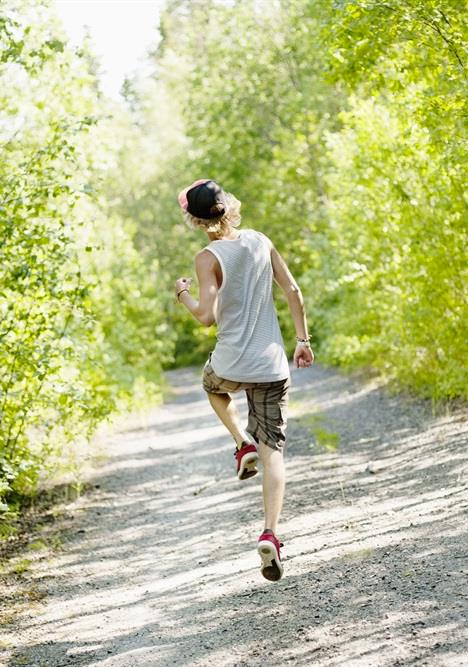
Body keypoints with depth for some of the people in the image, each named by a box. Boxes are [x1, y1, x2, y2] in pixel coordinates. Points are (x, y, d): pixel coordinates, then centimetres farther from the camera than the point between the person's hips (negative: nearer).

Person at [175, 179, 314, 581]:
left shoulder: (209, 258, -12)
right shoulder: (260, 241, 3)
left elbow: (207, 316, -18)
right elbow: (293, 291, 4)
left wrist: (182, 294, 1)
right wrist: (303, 340, 12)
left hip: (231, 365, -3)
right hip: (272, 366, 3)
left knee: (213, 385, 36)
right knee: (274, 450, 6)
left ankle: (244, 444, 16)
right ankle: (270, 533, -10)